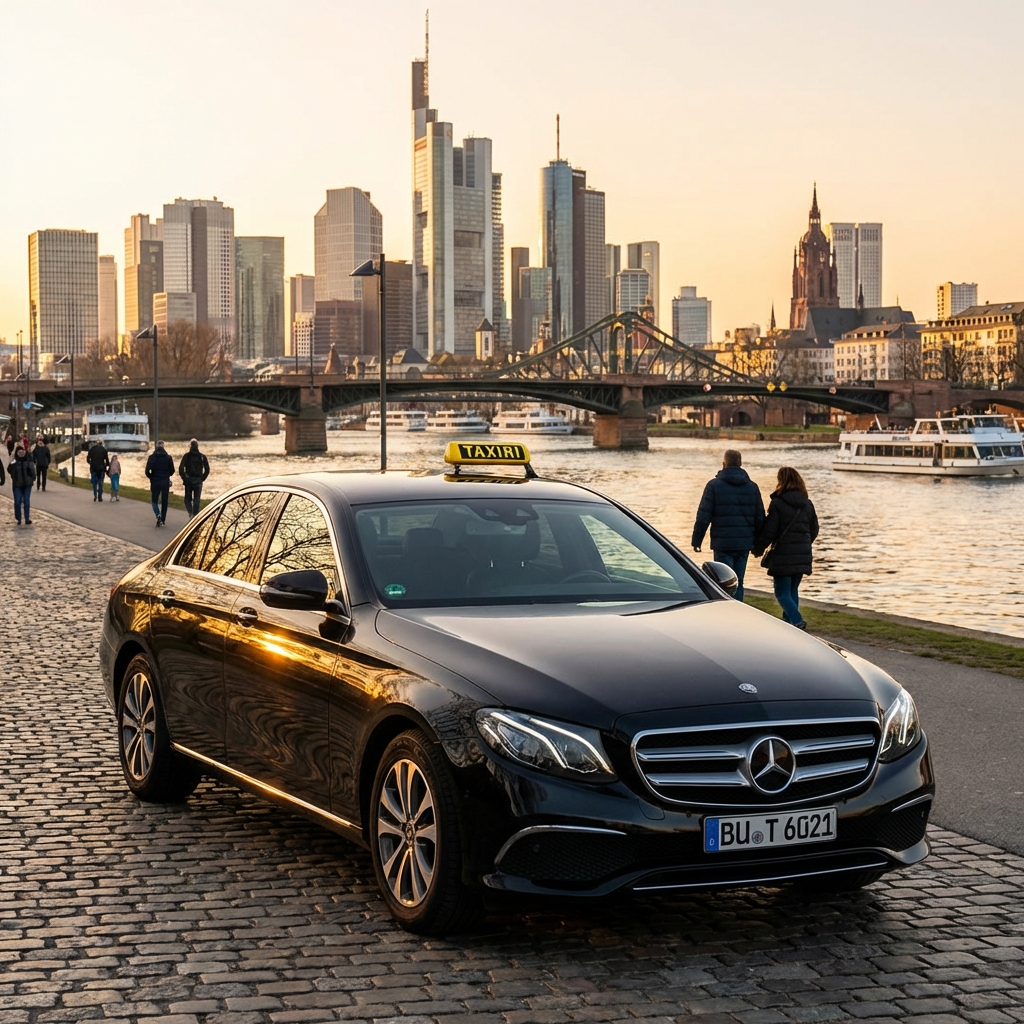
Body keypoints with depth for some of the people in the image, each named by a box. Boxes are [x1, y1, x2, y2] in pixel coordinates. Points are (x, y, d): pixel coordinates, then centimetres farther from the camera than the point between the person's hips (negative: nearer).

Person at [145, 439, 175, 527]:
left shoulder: (151, 457, -6)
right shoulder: (168, 457, -3)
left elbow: (147, 470, -10)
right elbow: (172, 471, 1)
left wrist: (151, 477, 9)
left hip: (155, 482, -1)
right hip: (165, 482, 1)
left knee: (154, 500, 9)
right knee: (164, 501, 11)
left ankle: (158, 515, -17)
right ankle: (163, 520, 12)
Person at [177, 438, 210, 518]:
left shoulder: (186, 456, -3)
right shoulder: (202, 456, 2)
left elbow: (181, 468, -10)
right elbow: (207, 469, 0)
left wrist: (183, 478, 1)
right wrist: (202, 478, 7)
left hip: (188, 480, -1)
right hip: (198, 480, 1)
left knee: (188, 498, 9)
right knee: (196, 499, 7)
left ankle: (190, 512, -12)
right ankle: (195, 514, 3)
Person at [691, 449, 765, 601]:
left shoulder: (714, 485, -6)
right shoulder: (752, 487, 8)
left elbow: (703, 516, -8)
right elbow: (760, 518, 10)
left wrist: (697, 540, 0)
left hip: (723, 543, -4)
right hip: (744, 543, 4)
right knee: (738, 583, 12)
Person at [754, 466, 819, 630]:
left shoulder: (777, 503, -10)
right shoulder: (807, 503, 7)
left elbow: (769, 531, -11)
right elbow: (814, 530, 14)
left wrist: (759, 549, 3)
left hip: (783, 555, -6)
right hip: (802, 555, 6)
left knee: (782, 593, -1)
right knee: (792, 590, 18)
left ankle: (797, 621, -18)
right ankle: (789, 621, 20)